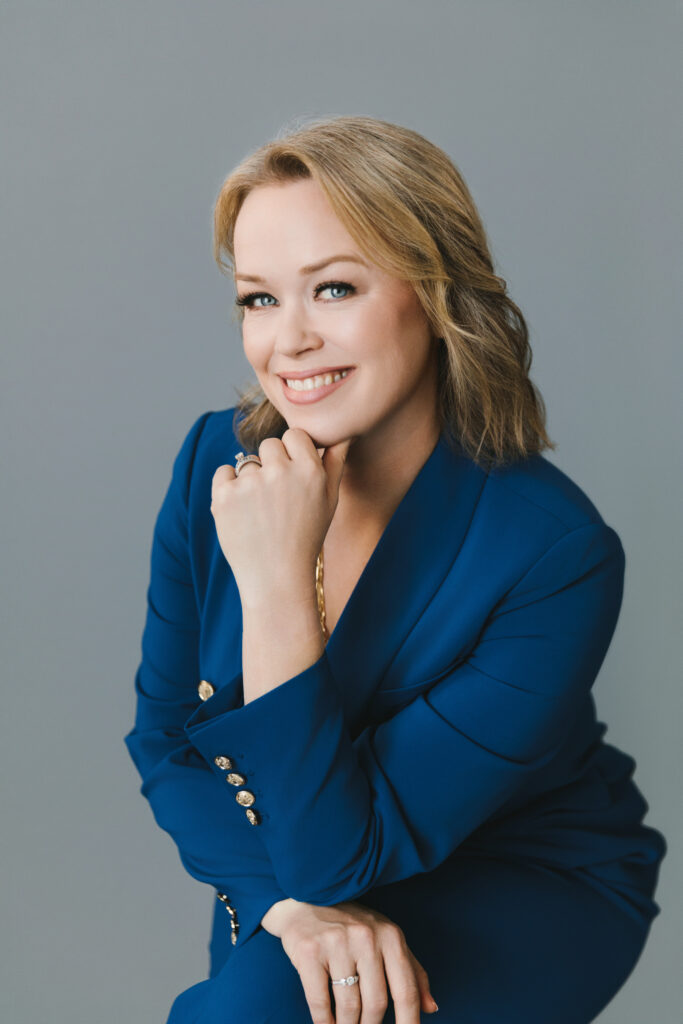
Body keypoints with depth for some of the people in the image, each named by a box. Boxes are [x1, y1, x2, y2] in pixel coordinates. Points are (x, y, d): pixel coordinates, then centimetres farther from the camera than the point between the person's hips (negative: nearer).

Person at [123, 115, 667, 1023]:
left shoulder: (555, 553, -26)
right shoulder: (218, 462, -11)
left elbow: (337, 850, -25)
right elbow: (164, 744, -6)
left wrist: (277, 582, -35)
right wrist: (290, 900, -23)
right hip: (274, 878, 4)